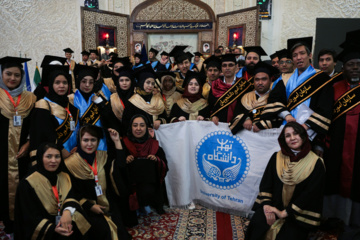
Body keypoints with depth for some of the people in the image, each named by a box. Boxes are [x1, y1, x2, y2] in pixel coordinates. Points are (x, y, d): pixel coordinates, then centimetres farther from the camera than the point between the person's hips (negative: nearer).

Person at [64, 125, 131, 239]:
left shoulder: (103, 156, 7)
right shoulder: (71, 163, -4)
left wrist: (117, 142, -10)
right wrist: (90, 206, -12)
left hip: (107, 204, 3)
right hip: (86, 207, -3)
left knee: (119, 228, -19)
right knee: (104, 229, -24)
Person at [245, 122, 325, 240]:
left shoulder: (316, 163, -3)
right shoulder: (277, 157, 7)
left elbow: (310, 194, -8)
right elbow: (265, 183, 5)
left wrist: (285, 213, -11)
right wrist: (267, 205, -11)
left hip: (298, 214, -2)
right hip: (273, 207, 2)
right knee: (257, 224, -24)